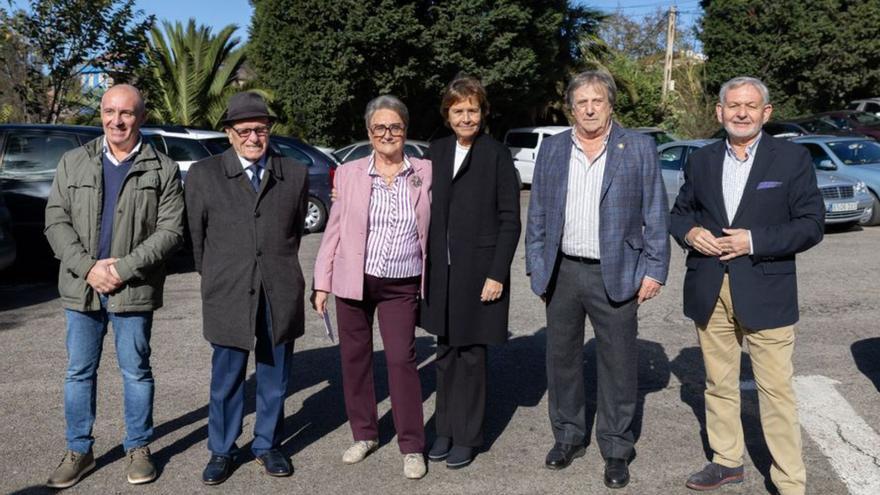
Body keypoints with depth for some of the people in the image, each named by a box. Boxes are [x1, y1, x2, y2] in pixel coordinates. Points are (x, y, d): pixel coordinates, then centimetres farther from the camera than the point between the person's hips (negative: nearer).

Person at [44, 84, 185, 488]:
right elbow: (56, 220, 3)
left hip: (134, 289, -2)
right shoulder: (74, 163, 7)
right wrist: (87, 267, -11)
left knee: (136, 370, 7)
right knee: (79, 371, 10)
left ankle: (138, 448, 22)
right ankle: (79, 451, 24)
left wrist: (124, 268, -14)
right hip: (81, 286, 3)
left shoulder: (162, 169, 0)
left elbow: (171, 230, -6)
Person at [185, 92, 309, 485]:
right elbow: (196, 234, 10)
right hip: (228, 294, -1)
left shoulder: (295, 174, 5)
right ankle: (221, 451, 23)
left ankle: (268, 446, 28)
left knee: (274, 378, 12)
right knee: (226, 379, 7)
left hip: (280, 294, 2)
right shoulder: (203, 174, 1)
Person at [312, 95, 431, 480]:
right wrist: (321, 282, 1)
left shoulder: (425, 173, 0)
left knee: (402, 360, -5)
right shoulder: (349, 174, 1)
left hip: (402, 286, -1)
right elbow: (333, 230, 3)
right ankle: (364, 434, 27)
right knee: (354, 357, 10)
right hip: (353, 281, 2)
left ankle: (412, 447, 7)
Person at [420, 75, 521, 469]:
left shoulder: (497, 155, -6)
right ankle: (445, 429, 25)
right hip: (441, 270, 4)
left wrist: (498, 273, -12)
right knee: (446, 354, 12)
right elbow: (431, 208, 12)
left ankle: (467, 436, 17)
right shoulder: (437, 150, 8)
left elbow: (510, 220, -8)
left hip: (478, 270, -4)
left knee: (471, 355, 4)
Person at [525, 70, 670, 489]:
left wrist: (654, 271, -7)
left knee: (618, 364, 4)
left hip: (615, 275, -3)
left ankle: (616, 449, 19)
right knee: (562, 359, 13)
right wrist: (536, 267, 4)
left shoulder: (639, 148, -1)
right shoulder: (552, 149, 7)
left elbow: (654, 215, -2)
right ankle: (568, 436, 30)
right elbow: (537, 214, 9)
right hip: (561, 271, 3)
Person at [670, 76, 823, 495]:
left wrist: (754, 241, -17)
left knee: (776, 391, -1)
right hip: (709, 292, 4)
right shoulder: (701, 160, 9)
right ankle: (726, 460, 31)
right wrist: (689, 232, -6)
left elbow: (811, 223, -6)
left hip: (765, 292, -4)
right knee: (718, 384, 15)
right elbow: (680, 212, 17)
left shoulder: (792, 158, -3)